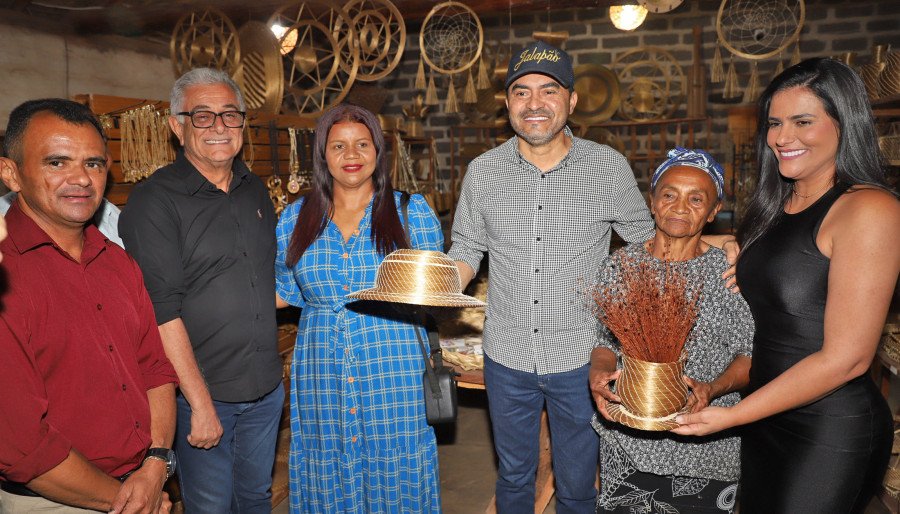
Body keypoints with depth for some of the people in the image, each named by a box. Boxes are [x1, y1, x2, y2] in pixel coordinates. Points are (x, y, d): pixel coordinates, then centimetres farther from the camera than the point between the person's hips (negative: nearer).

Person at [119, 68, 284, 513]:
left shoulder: (256, 190, 8)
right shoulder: (154, 201, -13)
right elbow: (162, 311, -18)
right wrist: (201, 404, -19)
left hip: (267, 390, 6)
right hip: (201, 395, -5)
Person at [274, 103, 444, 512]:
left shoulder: (411, 210, 1)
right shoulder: (295, 219, 7)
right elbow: (288, 291, 13)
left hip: (392, 370, -2)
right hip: (322, 372, 2)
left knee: (393, 472, 6)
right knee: (330, 472, 11)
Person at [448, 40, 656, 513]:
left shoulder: (610, 168, -8)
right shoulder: (482, 171, -3)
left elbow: (647, 241, 5)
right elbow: (467, 247, 6)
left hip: (582, 358, -1)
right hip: (506, 355, 2)